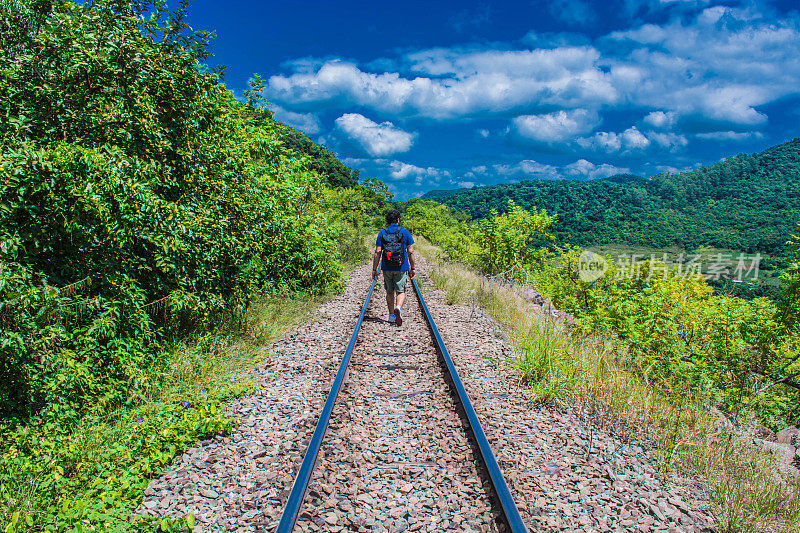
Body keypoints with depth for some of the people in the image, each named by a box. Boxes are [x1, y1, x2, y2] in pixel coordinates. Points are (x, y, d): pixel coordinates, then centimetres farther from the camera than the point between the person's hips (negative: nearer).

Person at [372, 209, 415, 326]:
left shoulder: (382, 233, 3)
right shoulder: (405, 232, 1)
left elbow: (378, 252, -1)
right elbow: (410, 252, -1)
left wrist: (374, 269, 3)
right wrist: (412, 268, 6)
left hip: (387, 268, 2)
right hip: (401, 268, -1)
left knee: (390, 292, 14)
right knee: (401, 291, 4)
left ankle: (392, 315, 19)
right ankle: (398, 308, -24)